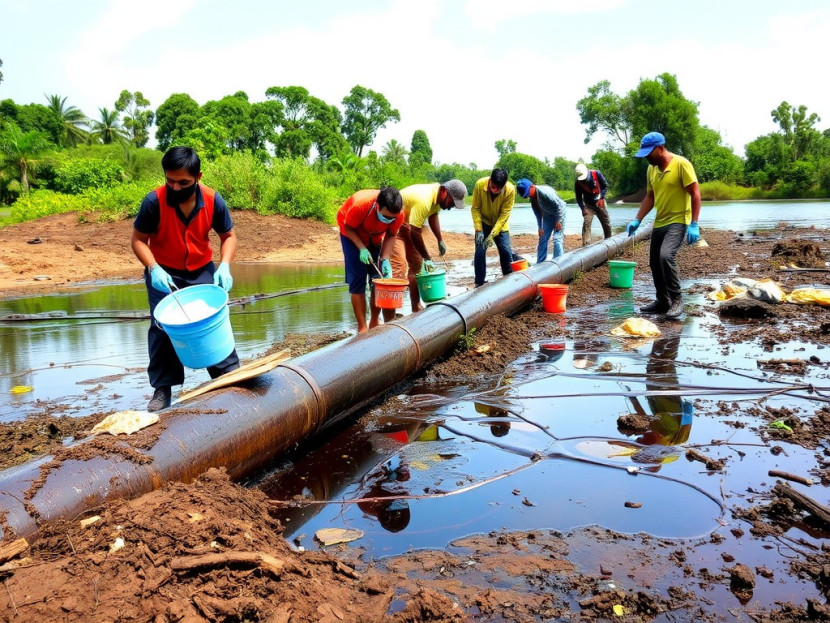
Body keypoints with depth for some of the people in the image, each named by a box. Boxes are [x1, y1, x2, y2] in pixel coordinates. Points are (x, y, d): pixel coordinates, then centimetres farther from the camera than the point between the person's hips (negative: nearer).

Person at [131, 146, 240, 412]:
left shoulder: (213, 200, -18)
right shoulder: (154, 201, -23)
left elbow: (228, 235, -3)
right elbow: (139, 240, -11)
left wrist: (224, 265, -20)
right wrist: (153, 269, -28)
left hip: (201, 270, 1)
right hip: (164, 272, -1)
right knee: (162, 327, -3)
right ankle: (162, 389, 9)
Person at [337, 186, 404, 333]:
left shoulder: (398, 213, -28)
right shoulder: (360, 205, -39)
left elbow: (391, 235, -12)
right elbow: (348, 228, -22)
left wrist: (385, 259, -25)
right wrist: (362, 248, -34)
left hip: (375, 237, 4)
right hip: (352, 234, -4)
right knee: (357, 281, -12)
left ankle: (375, 323, 14)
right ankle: (362, 327, -7)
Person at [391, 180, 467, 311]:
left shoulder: (438, 196, -3)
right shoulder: (424, 200, -32)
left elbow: (433, 216, 16)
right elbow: (415, 234, -29)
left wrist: (440, 240, 8)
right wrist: (427, 258, -21)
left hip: (406, 226, 10)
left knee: (417, 264, 10)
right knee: (399, 266, -20)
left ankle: (416, 307, 17)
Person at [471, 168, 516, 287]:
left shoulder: (510, 190, -26)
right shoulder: (480, 185, -24)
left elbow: (504, 214, -23)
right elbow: (475, 208, -15)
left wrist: (492, 234, -28)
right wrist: (479, 230, -22)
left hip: (500, 225, 0)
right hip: (483, 223, 0)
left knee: (506, 252, -3)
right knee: (480, 251, -7)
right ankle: (479, 283, 3)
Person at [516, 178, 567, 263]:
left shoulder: (545, 192, -31)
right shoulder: (532, 198, -7)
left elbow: (559, 205, -25)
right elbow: (538, 213, 5)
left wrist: (558, 221, -21)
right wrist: (540, 227, 4)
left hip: (558, 214, -7)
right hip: (547, 216, 7)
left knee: (557, 239, -13)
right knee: (542, 239, 7)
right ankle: (540, 263, 14)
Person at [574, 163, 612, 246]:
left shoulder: (596, 174, -18)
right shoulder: (577, 183, -17)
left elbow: (605, 186, -7)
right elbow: (578, 197, -9)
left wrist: (601, 198, -17)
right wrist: (583, 209, -20)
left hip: (600, 203, 1)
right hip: (588, 205, -1)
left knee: (607, 224, 7)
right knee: (586, 224, -18)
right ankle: (586, 245, -20)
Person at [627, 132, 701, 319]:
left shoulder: (681, 164, -13)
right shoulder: (651, 169, 8)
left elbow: (695, 194, -13)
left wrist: (694, 224, -19)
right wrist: (637, 220, 6)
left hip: (678, 221, -8)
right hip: (659, 223, 8)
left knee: (666, 256, -26)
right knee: (655, 263, 10)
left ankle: (676, 300, -13)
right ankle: (663, 302, 25)